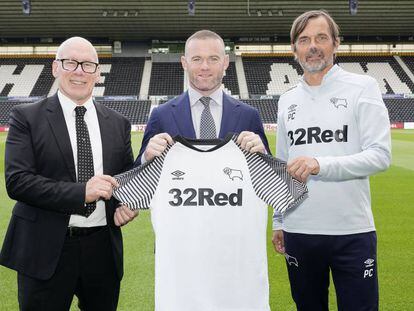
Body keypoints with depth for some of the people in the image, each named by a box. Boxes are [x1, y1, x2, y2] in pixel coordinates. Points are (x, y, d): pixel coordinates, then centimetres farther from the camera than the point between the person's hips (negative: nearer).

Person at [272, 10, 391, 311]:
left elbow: (380, 155, -10)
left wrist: (320, 165, -22)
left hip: (352, 232, -3)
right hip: (298, 230, 4)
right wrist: (278, 221, 14)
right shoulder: (288, 100, 12)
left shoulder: (362, 87, -1)